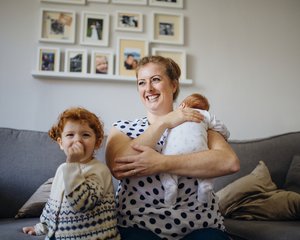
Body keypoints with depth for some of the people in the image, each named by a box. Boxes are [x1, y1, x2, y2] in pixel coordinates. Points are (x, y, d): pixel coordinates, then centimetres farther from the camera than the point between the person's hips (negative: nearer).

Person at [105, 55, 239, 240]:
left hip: (199, 225, 0)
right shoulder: (123, 128, 9)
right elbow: (118, 168, -12)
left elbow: (230, 162, -14)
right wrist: (164, 122, -10)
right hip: (139, 225, 1)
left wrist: (161, 163, -20)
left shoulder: (197, 123, 5)